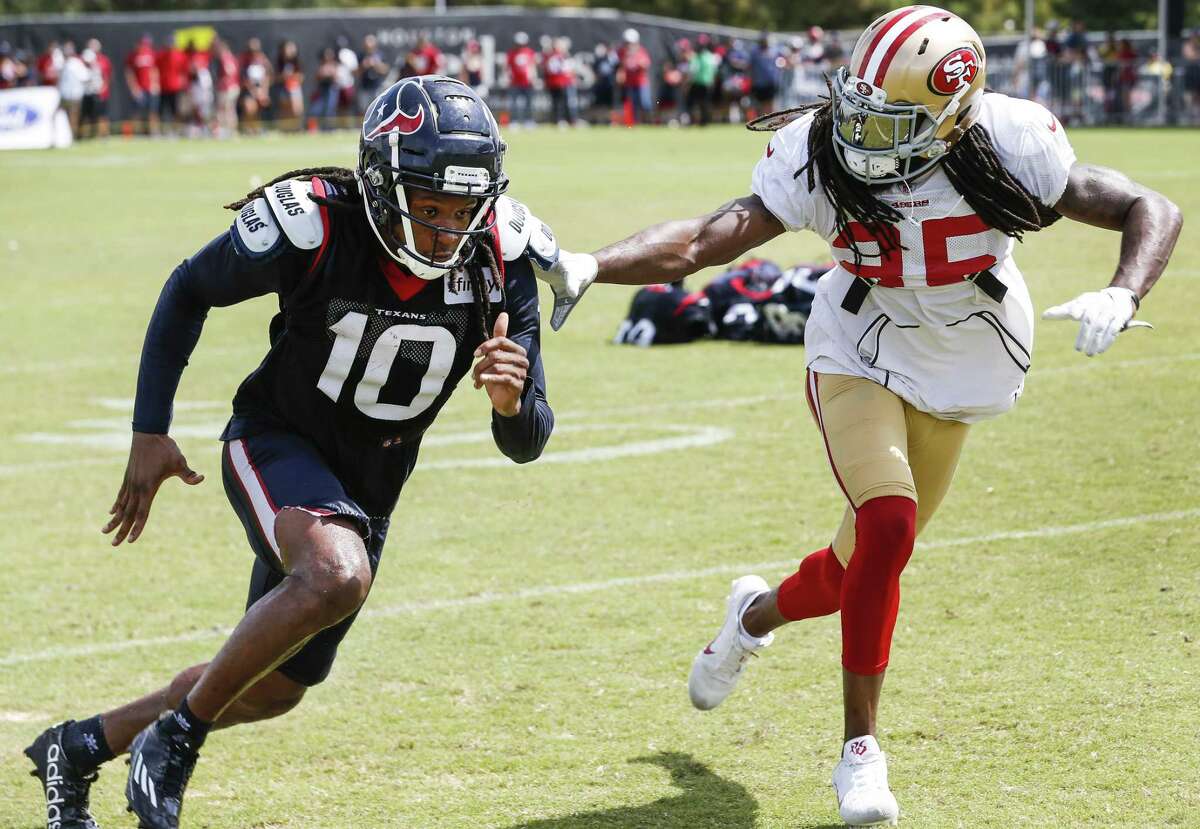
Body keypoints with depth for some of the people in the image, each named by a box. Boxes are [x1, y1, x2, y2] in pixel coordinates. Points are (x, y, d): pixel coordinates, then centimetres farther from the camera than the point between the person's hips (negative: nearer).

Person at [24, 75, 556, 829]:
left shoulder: (499, 260, -18)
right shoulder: (313, 227, -27)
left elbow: (526, 443, -15)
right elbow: (190, 291, -6)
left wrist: (514, 402, -38)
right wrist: (150, 430, -9)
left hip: (370, 482, 5)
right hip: (277, 444, -5)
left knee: (274, 687, 16)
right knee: (338, 573, -36)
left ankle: (80, 748, 37)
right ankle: (175, 737, -17)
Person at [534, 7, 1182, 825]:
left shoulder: (1008, 149, -25)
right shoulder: (821, 157, -24)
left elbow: (1151, 211, -18)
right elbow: (707, 241, -31)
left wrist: (1122, 296, -37)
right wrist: (590, 266, -47)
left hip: (956, 377, 2)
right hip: (861, 358, -2)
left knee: (864, 567, 9)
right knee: (887, 528, -25)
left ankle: (758, 613, 44)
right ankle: (860, 750, -11)